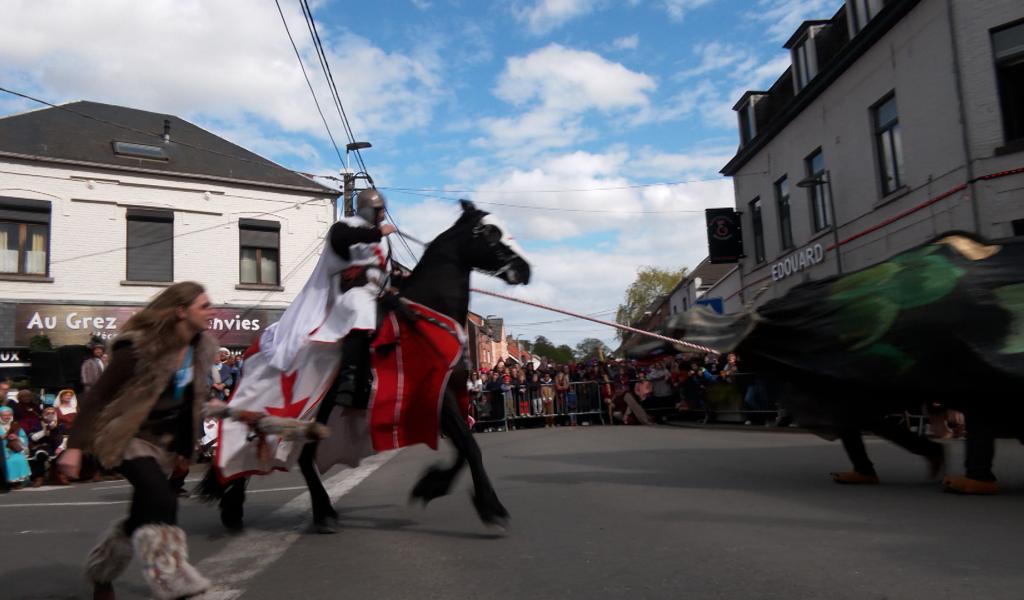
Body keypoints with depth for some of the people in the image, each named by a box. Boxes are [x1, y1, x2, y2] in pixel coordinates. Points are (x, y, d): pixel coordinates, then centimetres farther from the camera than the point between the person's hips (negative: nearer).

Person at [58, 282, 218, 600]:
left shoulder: (202, 348, -1)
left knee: (144, 515, 13)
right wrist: (75, 446, -21)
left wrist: (185, 449, 12)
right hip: (127, 436, -7)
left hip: (163, 441, 7)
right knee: (161, 502, -25)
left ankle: (101, 574, 37)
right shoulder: (139, 346, -21)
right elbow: (97, 394, -17)